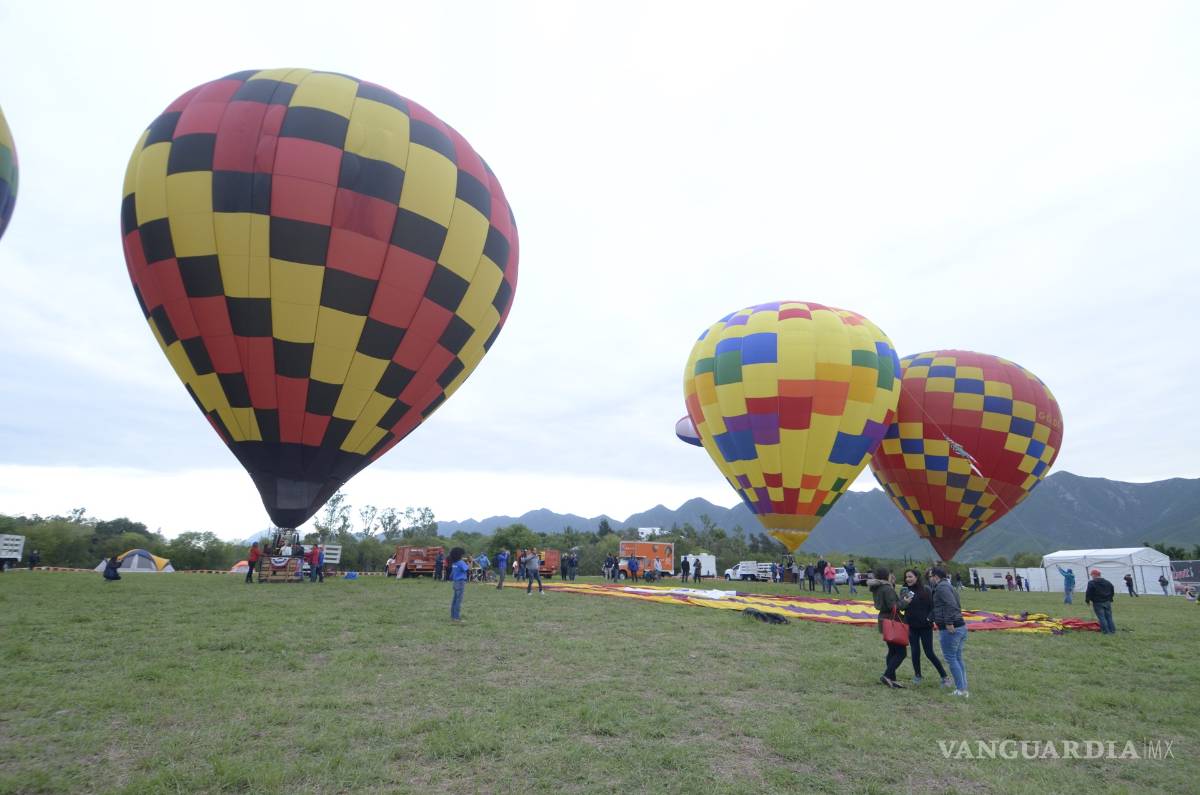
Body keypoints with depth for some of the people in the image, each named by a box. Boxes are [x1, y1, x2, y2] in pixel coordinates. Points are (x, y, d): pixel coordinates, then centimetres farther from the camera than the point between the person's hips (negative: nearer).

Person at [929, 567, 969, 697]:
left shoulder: (941, 587, -13)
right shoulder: (948, 586, 18)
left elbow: (951, 604, -27)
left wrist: (949, 623, -25)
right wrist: (930, 618, 29)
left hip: (950, 629, -10)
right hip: (961, 627, 10)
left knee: (951, 658, -2)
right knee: (958, 658, 15)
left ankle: (960, 690, 1)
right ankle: (963, 688, 20)